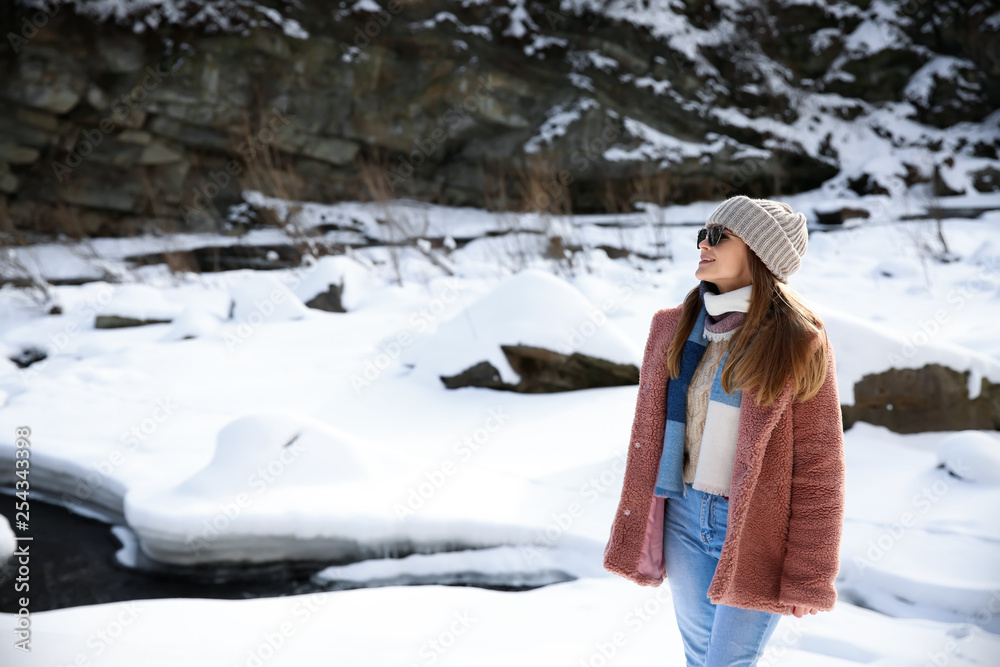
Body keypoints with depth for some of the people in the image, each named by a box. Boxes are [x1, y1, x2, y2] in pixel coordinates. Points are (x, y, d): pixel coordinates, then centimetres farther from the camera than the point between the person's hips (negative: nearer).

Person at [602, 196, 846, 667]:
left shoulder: (798, 344, -12)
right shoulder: (674, 327, 3)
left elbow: (818, 468, -10)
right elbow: (648, 435, 9)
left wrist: (806, 575, -11)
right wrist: (637, 534, 9)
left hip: (756, 529, -5)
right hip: (683, 517, 5)